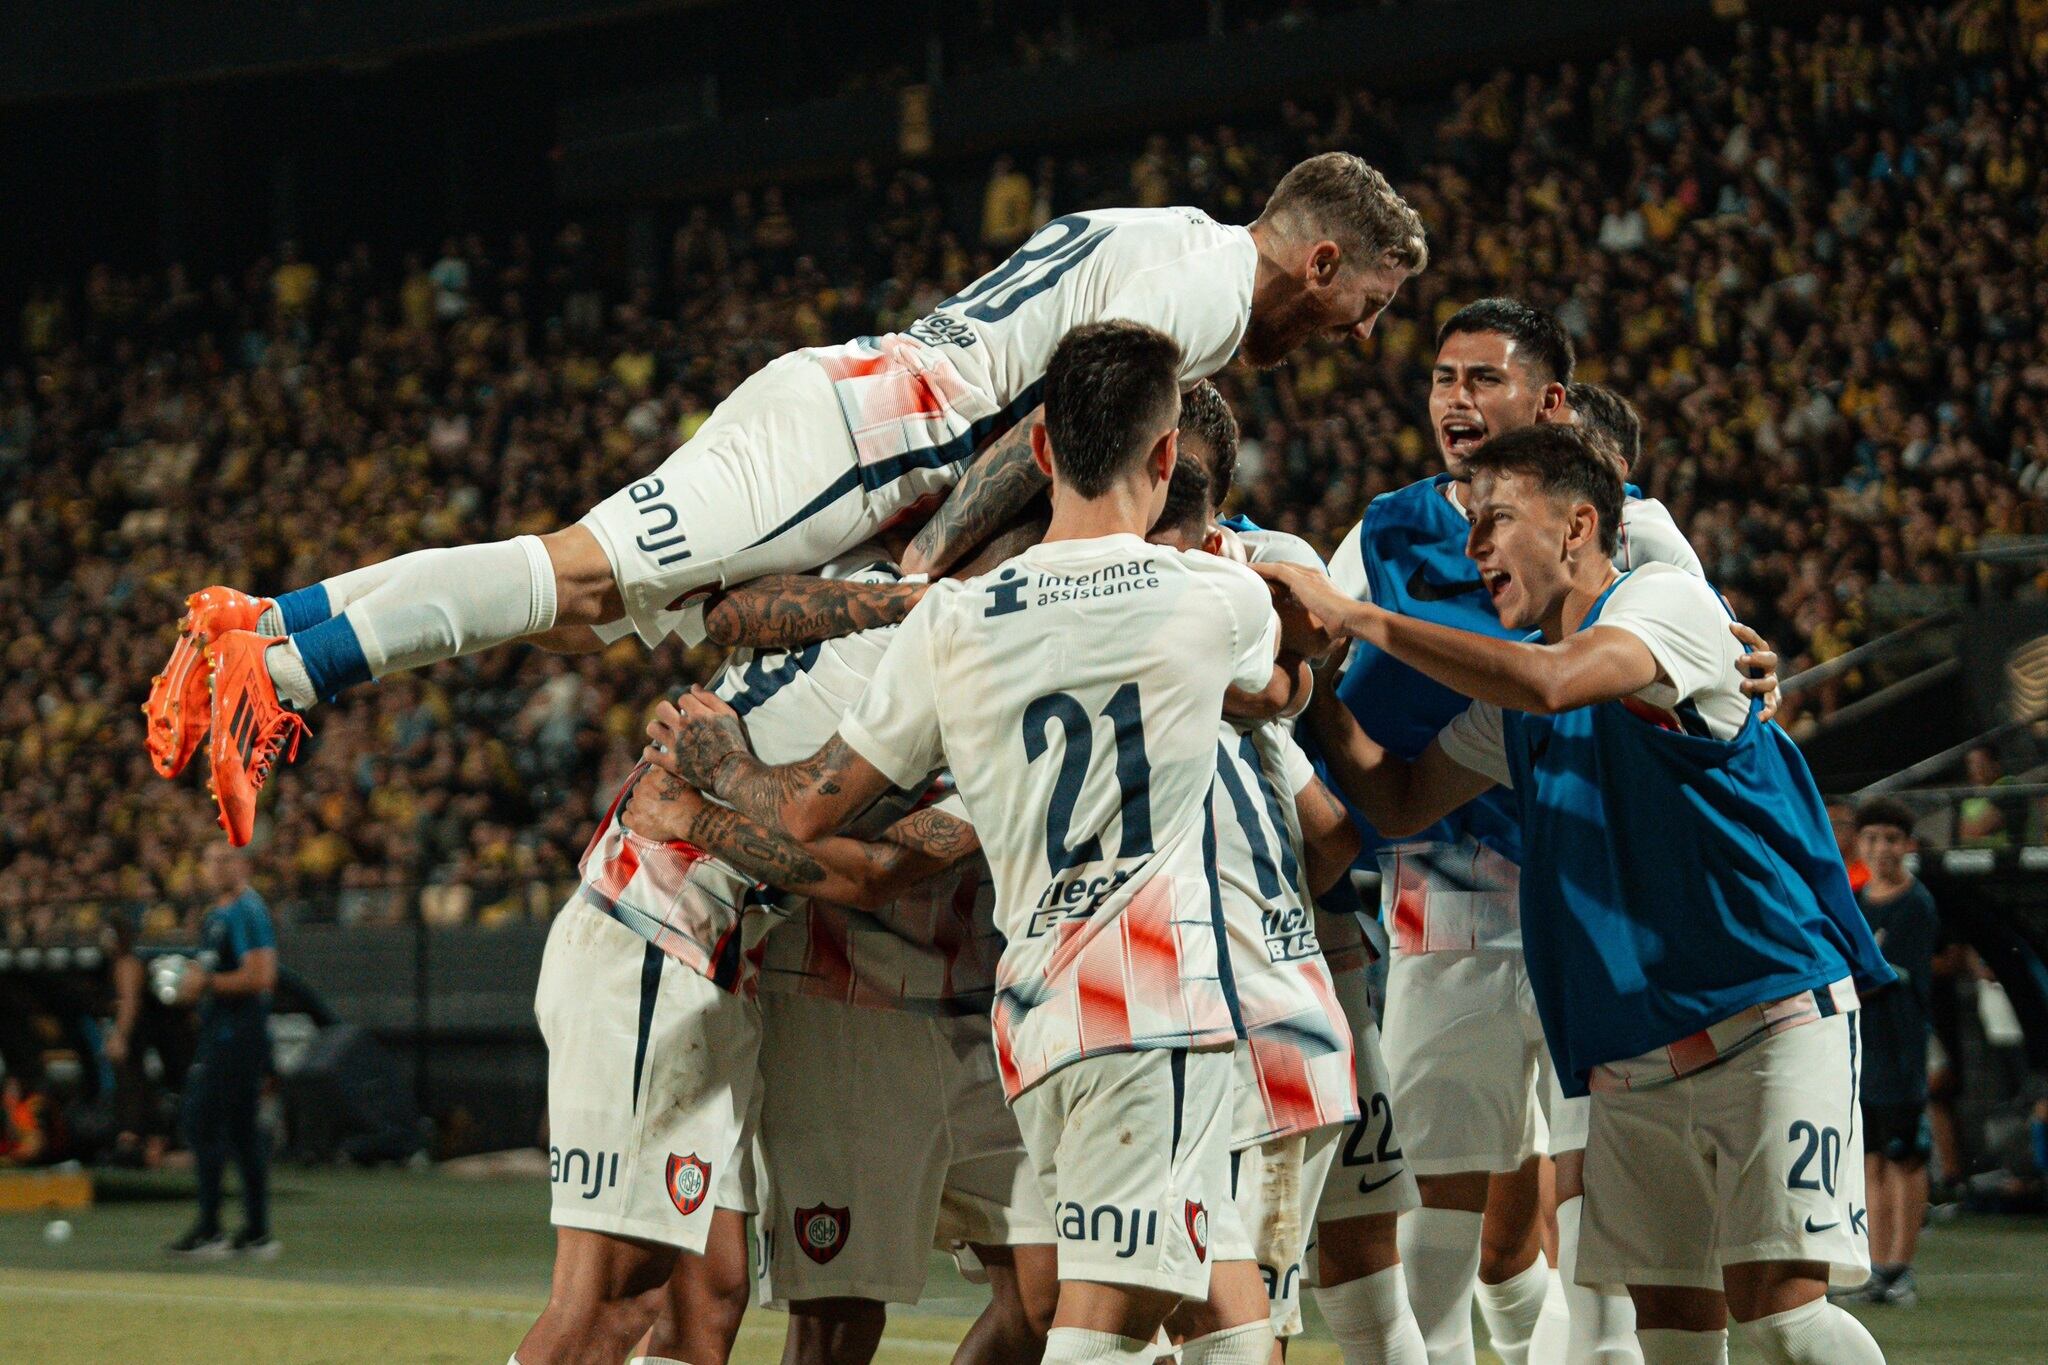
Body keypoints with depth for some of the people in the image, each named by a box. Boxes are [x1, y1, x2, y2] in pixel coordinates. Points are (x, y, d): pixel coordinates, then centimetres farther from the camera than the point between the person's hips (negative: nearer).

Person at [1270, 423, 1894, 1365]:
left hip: (1770, 1013, -7)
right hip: (1629, 1056, 7)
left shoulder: (1667, 599, -7)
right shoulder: (1508, 694, 18)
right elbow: (1400, 802, 21)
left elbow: (1552, 681, -25)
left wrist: (1356, 617, -21)